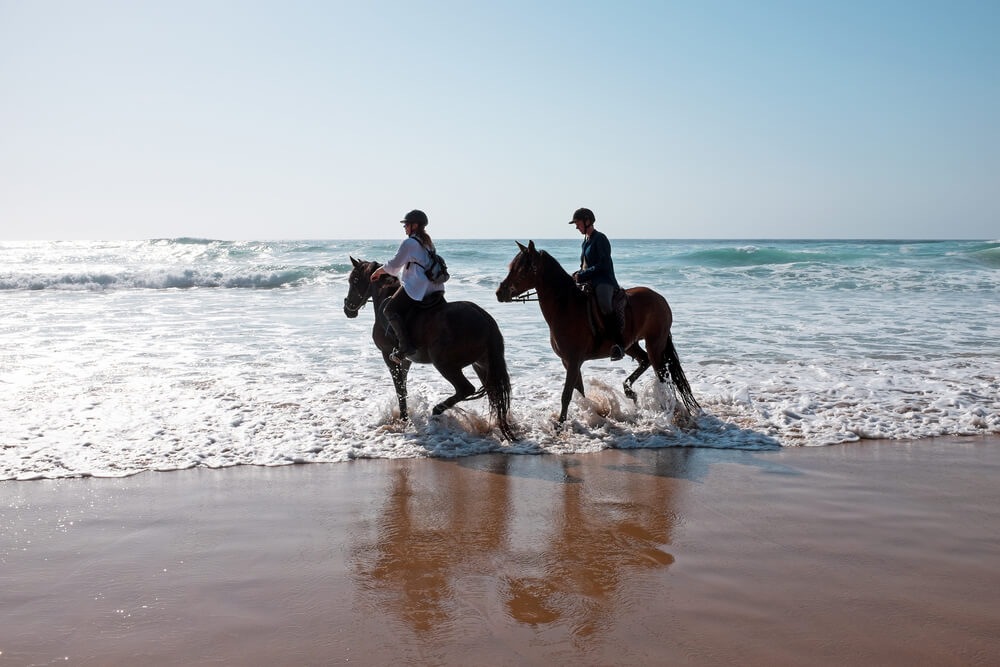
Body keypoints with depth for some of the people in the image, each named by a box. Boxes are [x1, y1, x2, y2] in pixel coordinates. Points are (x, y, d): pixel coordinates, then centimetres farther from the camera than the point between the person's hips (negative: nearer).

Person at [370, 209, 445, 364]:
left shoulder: (409, 243, -8)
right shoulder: (428, 242, 21)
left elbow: (394, 265, -6)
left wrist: (378, 272, 9)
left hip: (416, 286, -10)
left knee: (390, 309, -9)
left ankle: (406, 346, -19)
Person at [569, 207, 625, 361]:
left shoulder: (600, 239, -6)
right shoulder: (586, 241, 22)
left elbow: (602, 265, -15)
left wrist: (582, 275, -15)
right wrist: (577, 275, 8)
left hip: (604, 281, -10)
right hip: (589, 283, 10)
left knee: (605, 305, -37)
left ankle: (619, 343, -36)